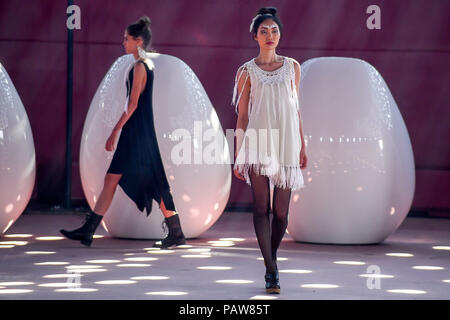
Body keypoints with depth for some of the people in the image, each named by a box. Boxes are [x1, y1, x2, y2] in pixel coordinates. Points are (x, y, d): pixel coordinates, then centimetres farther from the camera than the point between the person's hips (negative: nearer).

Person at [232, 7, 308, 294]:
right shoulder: (247, 71, 4)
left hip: (286, 143, 2)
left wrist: (302, 146, 10)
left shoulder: (292, 67, 11)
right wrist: (239, 155, 1)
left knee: (281, 211, 2)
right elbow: (242, 116, 5)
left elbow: (296, 109, 14)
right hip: (258, 143, -2)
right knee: (262, 208, -6)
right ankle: (272, 272, -6)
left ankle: (271, 261, 21)